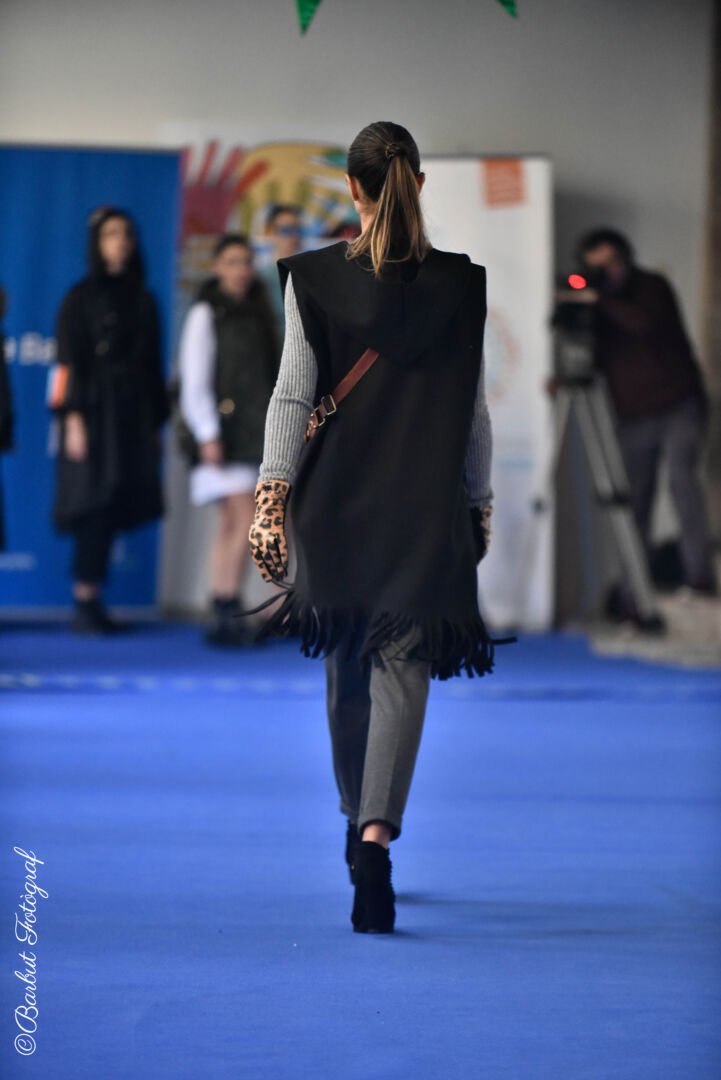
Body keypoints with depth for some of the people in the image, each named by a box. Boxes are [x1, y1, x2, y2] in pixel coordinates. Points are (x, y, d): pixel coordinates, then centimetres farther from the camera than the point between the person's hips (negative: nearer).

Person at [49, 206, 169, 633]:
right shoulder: (82, 297, 1)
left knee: (113, 510, 0)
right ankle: (86, 603, -11)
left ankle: (93, 603, 3)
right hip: (96, 411, -5)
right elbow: (71, 361, -5)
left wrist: (156, 424, 13)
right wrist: (74, 418, -14)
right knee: (96, 506, -11)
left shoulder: (143, 300, 15)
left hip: (134, 417, 5)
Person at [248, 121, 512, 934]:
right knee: (402, 667, -5)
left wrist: (270, 496, -3)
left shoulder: (315, 279, -3)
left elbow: (293, 395, -5)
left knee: (345, 667, 16)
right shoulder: (460, 285, -1)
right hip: (427, 503, -1)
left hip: (337, 500, 1)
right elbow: (474, 409, 3)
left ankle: (358, 826, 31)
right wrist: (479, 502, 13)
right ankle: (377, 835, -24)